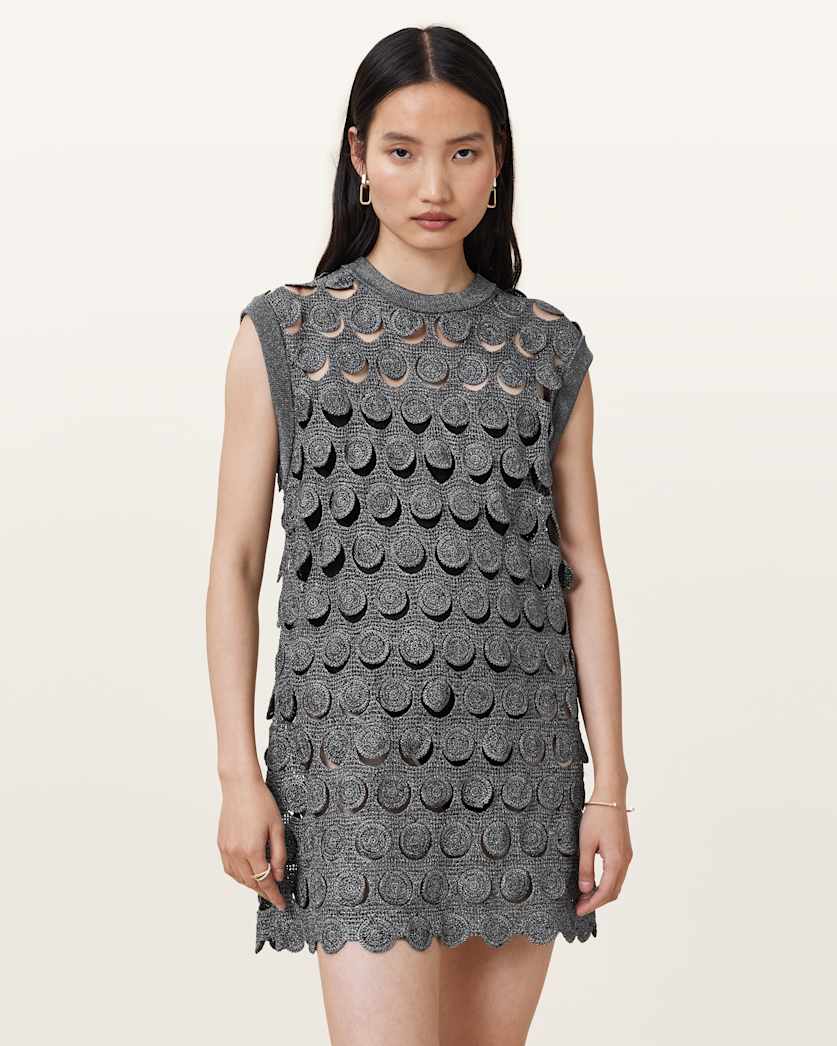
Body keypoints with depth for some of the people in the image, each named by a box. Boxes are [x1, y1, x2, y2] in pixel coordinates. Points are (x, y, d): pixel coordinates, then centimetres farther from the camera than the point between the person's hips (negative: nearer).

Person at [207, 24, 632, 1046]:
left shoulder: (547, 349, 9)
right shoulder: (286, 334, 3)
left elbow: (583, 572, 8)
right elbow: (235, 563, 3)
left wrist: (610, 783, 3)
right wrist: (239, 777, -4)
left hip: (520, 762, 3)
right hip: (358, 751, -2)